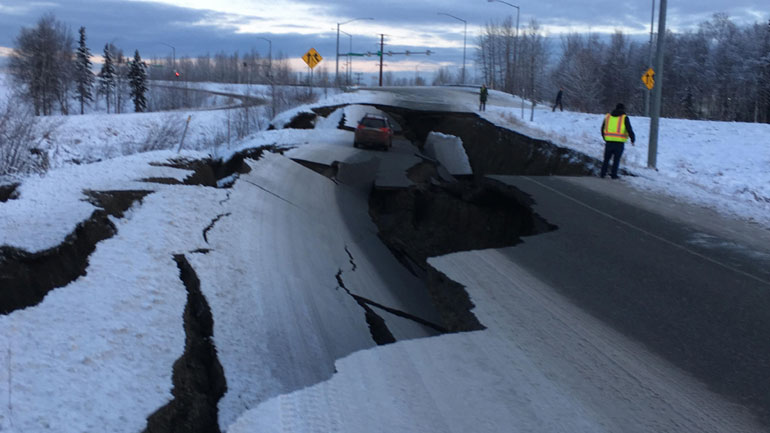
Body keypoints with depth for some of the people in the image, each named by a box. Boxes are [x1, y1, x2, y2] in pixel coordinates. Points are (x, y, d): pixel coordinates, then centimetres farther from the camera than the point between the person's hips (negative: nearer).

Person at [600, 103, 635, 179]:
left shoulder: (608, 116, 11)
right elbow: (629, 130, -7)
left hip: (609, 141, 3)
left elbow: (602, 129, 18)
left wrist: (605, 138, 31)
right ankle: (613, 174, 5)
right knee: (616, 159, 5)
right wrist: (633, 140, 5)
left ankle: (603, 173, 13)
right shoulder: (624, 118, -1)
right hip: (619, 142, -3)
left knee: (606, 158, 13)